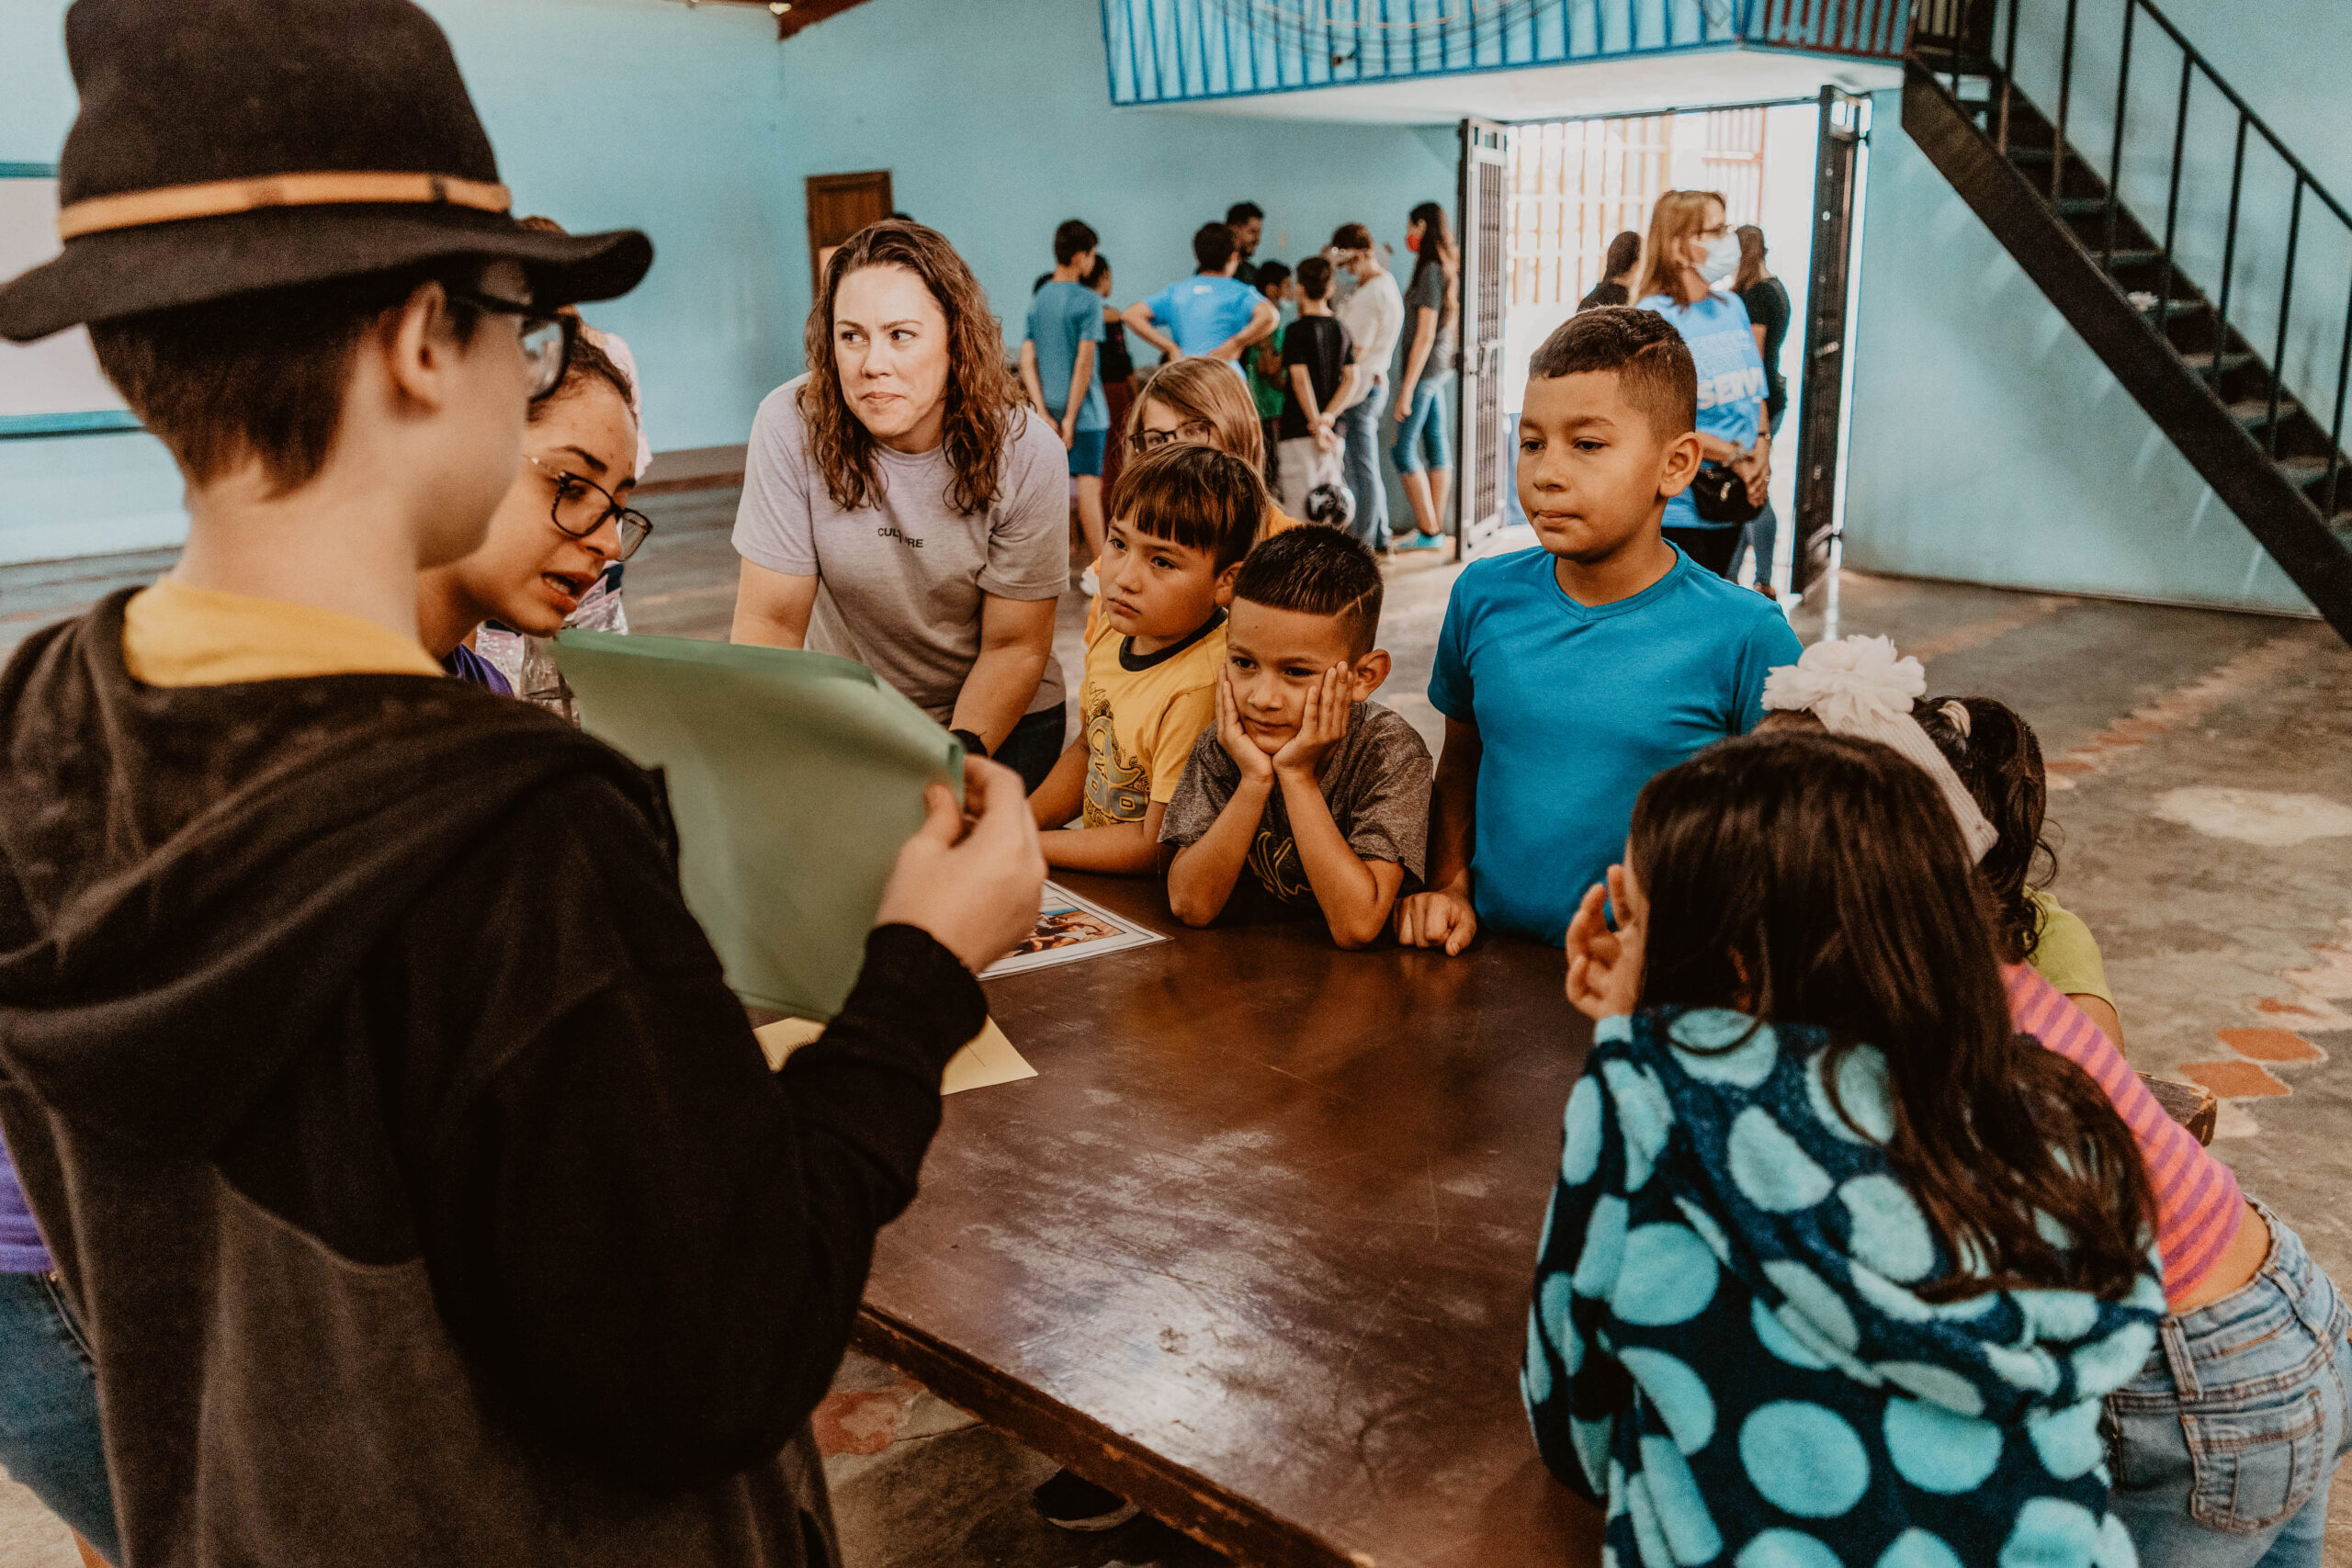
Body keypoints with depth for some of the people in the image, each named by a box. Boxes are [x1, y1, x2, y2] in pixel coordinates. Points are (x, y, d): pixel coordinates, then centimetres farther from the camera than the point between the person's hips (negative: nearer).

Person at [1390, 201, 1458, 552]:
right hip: (1441, 366, 9)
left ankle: (1428, 532, -3)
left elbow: (1425, 336, -19)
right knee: (1436, 443, 10)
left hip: (1424, 367, -9)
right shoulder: (1448, 269, 10)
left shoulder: (1431, 271, -16)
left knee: (1404, 449, -5)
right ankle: (1436, 526, 14)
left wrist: (1407, 389, -18)